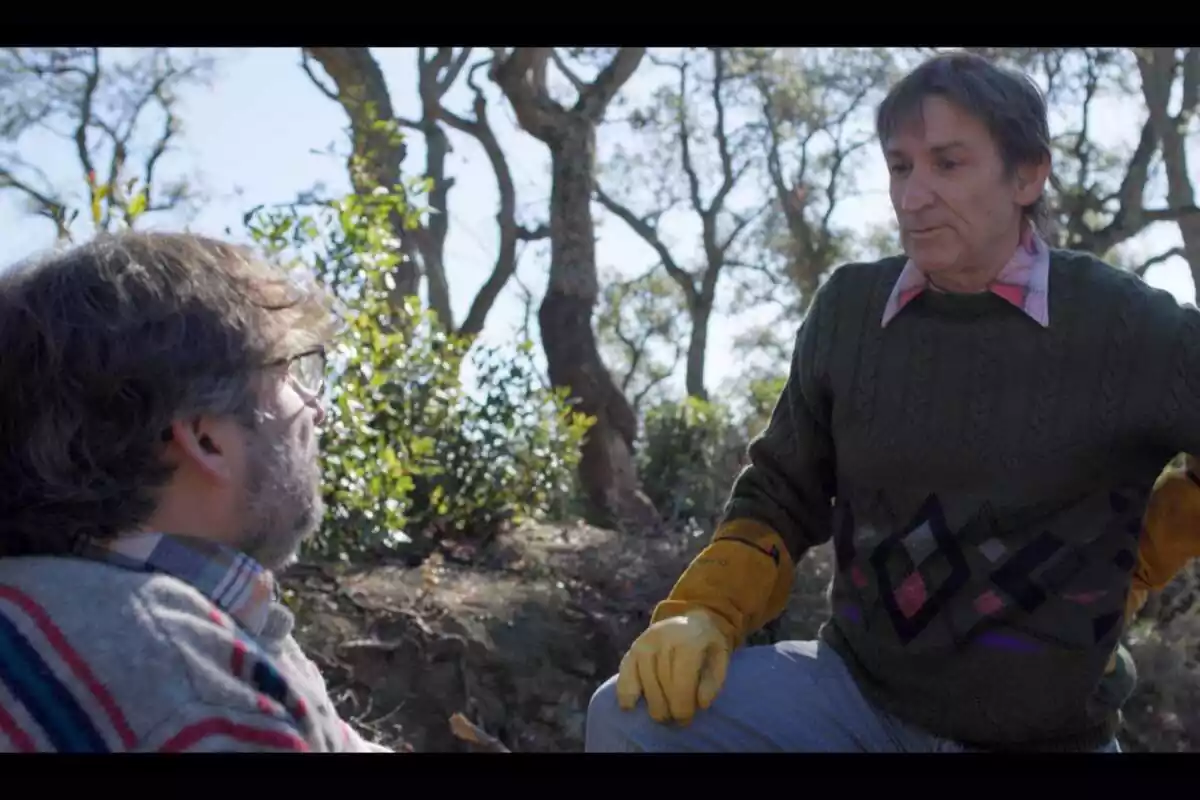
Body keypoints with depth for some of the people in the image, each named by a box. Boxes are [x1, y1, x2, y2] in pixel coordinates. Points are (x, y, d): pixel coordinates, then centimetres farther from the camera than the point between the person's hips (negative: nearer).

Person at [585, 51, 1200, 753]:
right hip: (858, 695, 3)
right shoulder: (848, 309, -2)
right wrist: (703, 613, -10)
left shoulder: (1128, 326, -12)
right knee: (633, 715, -20)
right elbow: (783, 495, 7)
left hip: (1047, 733, -2)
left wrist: (1131, 567, -1)